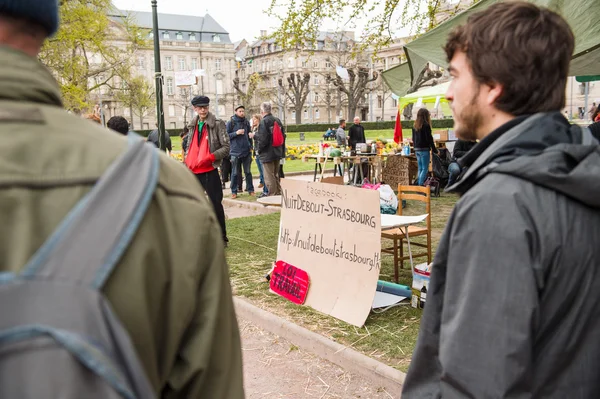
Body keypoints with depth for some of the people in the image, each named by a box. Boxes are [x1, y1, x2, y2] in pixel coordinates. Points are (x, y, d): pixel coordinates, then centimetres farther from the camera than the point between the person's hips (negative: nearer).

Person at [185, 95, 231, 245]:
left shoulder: (217, 124, -5)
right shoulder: (192, 126, 13)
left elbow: (226, 147, -8)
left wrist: (210, 157, -20)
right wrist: (187, 163, 8)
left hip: (210, 171, -6)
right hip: (194, 172, 6)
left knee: (216, 204, -3)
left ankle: (222, 238, 7)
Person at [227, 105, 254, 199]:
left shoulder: (246, 122, 10)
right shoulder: (231, 122, -2)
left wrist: (251, 147, 9)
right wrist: (236, 133, -17)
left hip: (247, 151, 3)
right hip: (235, 151, -3)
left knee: (248, 172, 9)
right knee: (235, 173, 2)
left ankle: (250, 190, 16)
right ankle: (234, 192, 9)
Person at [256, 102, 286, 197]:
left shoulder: (264, 122, -14)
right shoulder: (277, 120, 10)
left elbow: (262, 139, -20)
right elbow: (283, 136, 15)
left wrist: (259, 150, -6)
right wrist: (281, 150, 21)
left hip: (267, 154, -8)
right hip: (277, 153, 8)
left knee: (269, 177, -1)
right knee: (276, 175, 18)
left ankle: (272, 194, 1)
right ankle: (278, 193, 24)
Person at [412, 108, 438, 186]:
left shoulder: (415, 125, 9)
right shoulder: (426, 125, -13)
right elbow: (429, 138, -13)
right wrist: (434, 150, -6)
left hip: (417, 149, 7)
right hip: (424, 149, -7)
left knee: (420, 168, 13)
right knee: (425, 169, -4)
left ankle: (418, 184, 12)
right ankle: (420, 185, -9)